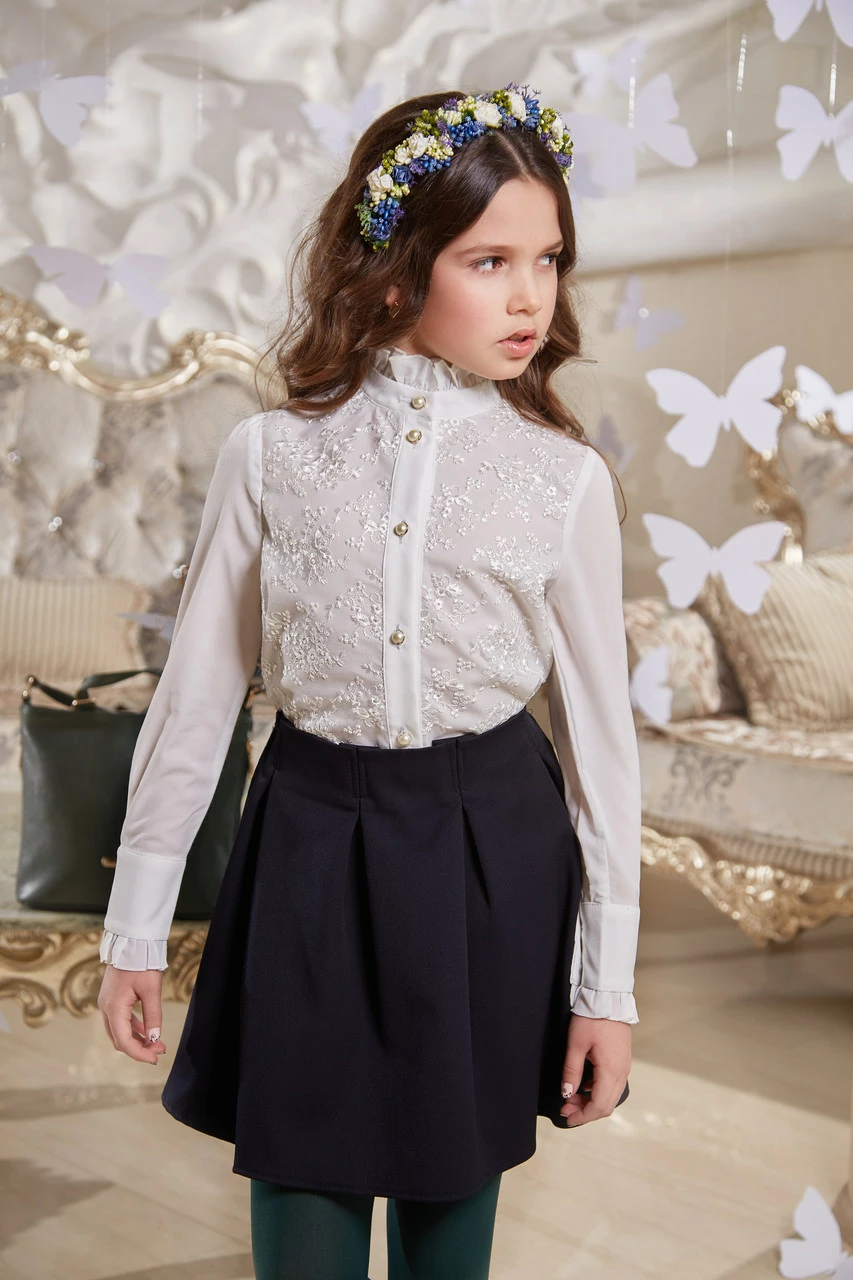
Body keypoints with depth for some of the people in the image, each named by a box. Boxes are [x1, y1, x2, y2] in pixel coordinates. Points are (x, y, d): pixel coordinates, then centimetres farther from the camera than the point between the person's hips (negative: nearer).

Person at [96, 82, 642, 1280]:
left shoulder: (565, 476, -5)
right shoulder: (272, 453, -5)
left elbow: (598, 722, 0)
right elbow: (197, 688, 1)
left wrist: (608, 980, 1)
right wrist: (137, 923, 3)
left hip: (493, 858, 1)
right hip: (313, 840, 0)